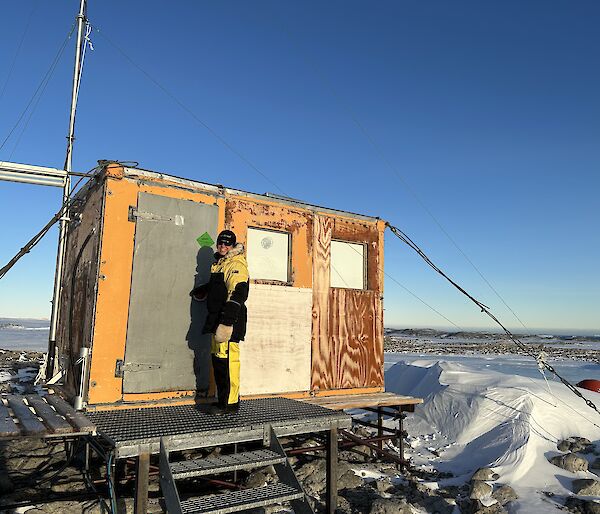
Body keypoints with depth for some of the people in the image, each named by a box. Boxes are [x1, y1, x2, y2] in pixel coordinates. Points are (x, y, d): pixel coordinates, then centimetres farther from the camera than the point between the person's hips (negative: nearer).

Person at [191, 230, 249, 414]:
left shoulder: (236, 264, -10)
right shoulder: (220, 263, 21)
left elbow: (237, 294, -21)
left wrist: (227, 321, -27)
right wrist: (200, 291, 54)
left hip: (229, 320, -10)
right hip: (218, 319, 10)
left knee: (227, 360, -10)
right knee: (217, 359, 12)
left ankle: (230, 402, -3)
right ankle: (222, 399, 21)